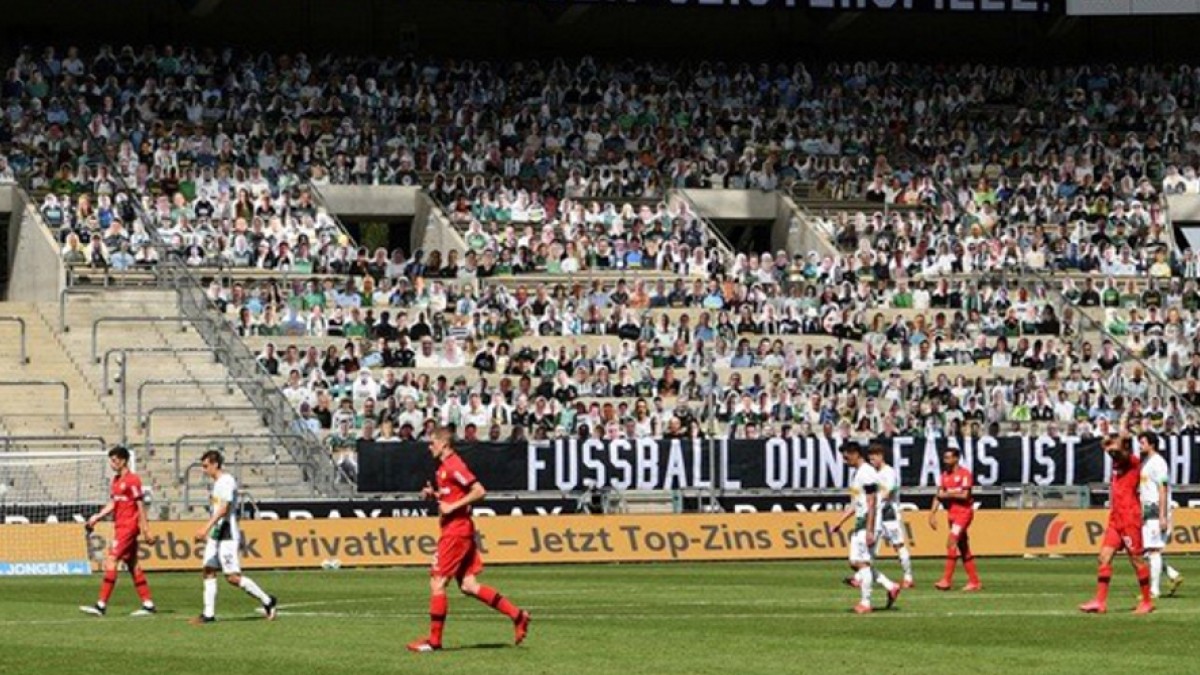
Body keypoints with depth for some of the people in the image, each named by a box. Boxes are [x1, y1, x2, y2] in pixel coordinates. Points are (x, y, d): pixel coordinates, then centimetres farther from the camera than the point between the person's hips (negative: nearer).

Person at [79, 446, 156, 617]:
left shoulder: (132, 480, -12)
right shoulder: (116, 480, 15)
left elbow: (141, 506, -13)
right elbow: (112, 504, 16)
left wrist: (145, 530, -14)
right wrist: (96, 518, 3)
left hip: (128, 526, -10)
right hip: (120, 526, 10)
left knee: (110, 560, -14)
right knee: (132, 564, 11)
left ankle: (101, 605, -17)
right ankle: (148, 604, 14)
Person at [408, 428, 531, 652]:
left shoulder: (454, 466, -14)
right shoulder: (444, 467, 16)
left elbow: (479, 491, -21)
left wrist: (452, 507, -21)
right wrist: (433, 494, 10)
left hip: (456, 531, -10)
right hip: (454, 531, 10)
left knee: (437, 582, -6)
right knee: (468, 585, 7)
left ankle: (434, 640, -1)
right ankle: (517, 615, 9)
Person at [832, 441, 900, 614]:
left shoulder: (867, 473, -15)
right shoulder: (855, 473, 16)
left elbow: (871, 504, -19)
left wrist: (869, 531, -22)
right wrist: (840, 522, 18)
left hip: (867, 523, -10)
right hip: (859, 523, 10)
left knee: (863, 562, -7)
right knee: (855, 563, 9)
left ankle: (865, 603, -2)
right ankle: (890, 586, 15)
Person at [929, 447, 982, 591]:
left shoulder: (964, 473, -10)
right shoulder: (945, 475, 12)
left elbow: (964, 495, -17)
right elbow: (939, 496, 11)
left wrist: (947, 494, -8)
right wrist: (933, 513, 2)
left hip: (963, 512, -8)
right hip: (952, 513, 8)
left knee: (951, 542, -18)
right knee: (963, 548, 9)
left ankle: (947, 579, -20)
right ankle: (974, 582, 14)